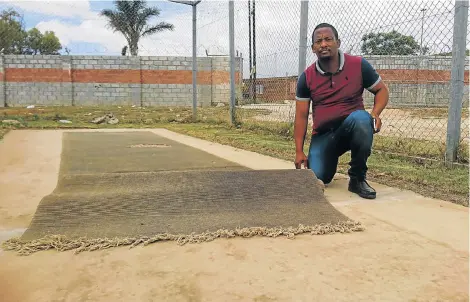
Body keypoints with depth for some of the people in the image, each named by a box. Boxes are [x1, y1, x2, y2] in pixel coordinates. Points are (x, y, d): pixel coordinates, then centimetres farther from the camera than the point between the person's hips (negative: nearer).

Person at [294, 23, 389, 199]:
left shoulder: (359, 65, -8)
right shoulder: (307, 77, -4)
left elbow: (382, 90, 4)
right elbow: (301, 115, -1)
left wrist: (375, 114, -18)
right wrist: (299, 152, -5)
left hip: (352, 128, -1)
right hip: (322, 135, 2)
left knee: (361, 118, -36)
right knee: (316, 178, -17)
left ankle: (358, 178, -18)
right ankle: (329, 160, 24)